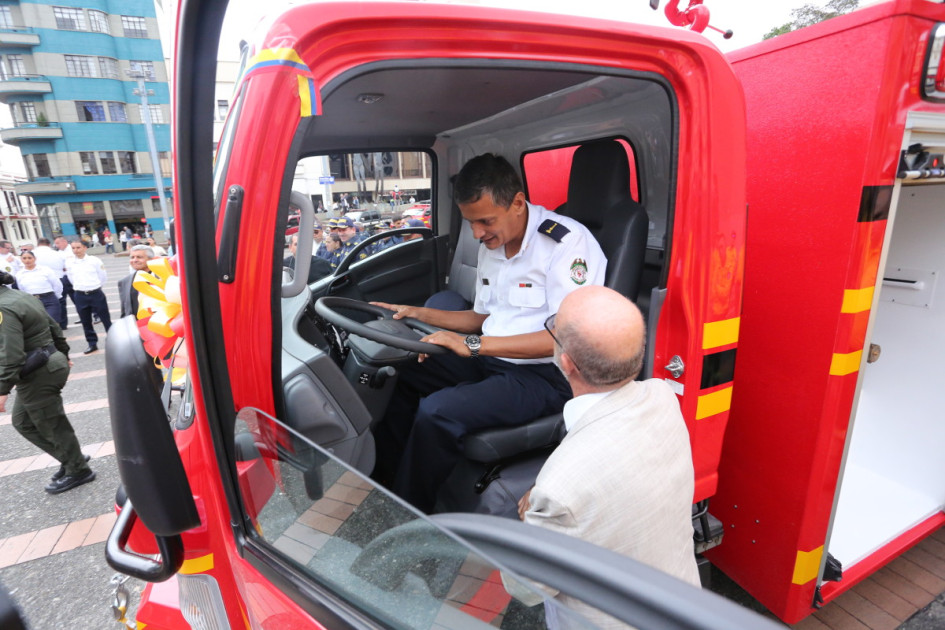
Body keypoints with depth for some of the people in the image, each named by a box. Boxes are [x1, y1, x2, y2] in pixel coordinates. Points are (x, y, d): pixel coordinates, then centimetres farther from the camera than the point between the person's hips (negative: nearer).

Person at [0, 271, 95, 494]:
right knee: (22, 421, 20)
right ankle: (71, 459, 26)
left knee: (52, 426, 5)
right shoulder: (20, 296, 9)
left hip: (38, 375, -10)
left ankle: (78, 470, 20)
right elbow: (53, 327, 18)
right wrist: (62, 355, 29)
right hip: (50, 364, 10)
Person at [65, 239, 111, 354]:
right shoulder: (69, 264, 3)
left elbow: (103, 276, 3)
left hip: (96, 294, -3)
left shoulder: (94, 261, -6)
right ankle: (92, 344, 21)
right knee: (85, 322, 10)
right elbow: (71, 279, 17)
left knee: (105, 319, 3)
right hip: (80, 296, 4)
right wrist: (80, 287, 15)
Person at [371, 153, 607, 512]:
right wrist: (416, 313, 8)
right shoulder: (492, 245, 10)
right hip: (491, 360, 9)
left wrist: (474, 345, -27)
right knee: (405, 374, 5)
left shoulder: (565, 242, -17)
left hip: (546, 375, -9)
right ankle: (381, 475, 22)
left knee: (437, 412, -25)